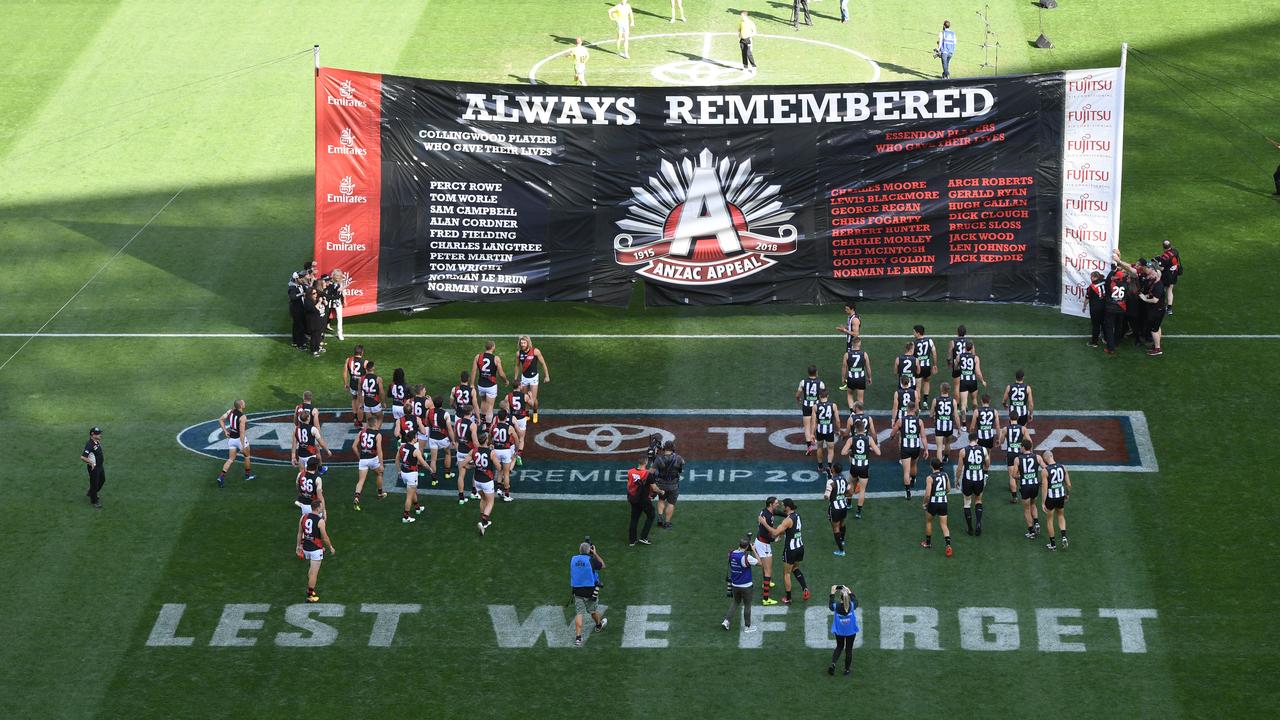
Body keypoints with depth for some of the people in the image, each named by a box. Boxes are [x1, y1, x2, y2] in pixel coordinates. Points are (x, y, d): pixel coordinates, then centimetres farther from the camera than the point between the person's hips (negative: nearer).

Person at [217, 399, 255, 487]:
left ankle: (221, 476, -6)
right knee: (247, 456, 21)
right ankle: (248, 474, 35)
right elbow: (242, 432, -26)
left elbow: (221, 420, 1)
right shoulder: (242, 417, -24)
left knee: (231, 459, 11)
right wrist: (242, 446, -24)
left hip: (231, 438, 6)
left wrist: (225, 431, 4)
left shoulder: (230, 411, -4)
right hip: (240, 439, -6)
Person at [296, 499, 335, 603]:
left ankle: (309, 589, 32)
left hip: (306, 548, 6)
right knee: (314, 573, 1)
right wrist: (331, 547, 2)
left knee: (312, 569, 27)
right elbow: (325, 537, -13)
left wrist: (299, 546, 19)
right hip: (316, 549, -6)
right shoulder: (320, 521, -19)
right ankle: (310, 596, 5)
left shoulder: (303, 517, -1)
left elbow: (300, 533, 7)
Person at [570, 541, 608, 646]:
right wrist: (595, 553, 8)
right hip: (590, 590, -2)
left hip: (577, 589, 2)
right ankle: (599, 625, 48)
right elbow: (602, 565, 4)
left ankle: (578, 637, -11)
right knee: (593, 609, 21)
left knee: (578, 613, -1)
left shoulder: (573, 559, -1)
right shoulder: (591, 560, -12)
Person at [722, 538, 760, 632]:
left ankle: (726, 620, 10)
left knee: (735, 602, 23)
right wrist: (754, 550, -9)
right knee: (747, 605, 11)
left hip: (734, 585, 5)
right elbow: (759, 562, -13)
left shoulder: (731, 553, -8)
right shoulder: (746, 557, -25)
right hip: (746, 585, -5)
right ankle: (747, 626, 21)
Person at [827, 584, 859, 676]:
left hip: (839, 631, 1)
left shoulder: (836, 606, -21)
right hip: (851, 631, -1)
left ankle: (833, 664, 5)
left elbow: (830, 605, 4)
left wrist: (832, 593, 9)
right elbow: (855, 601, 3)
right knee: (849, 649, 16)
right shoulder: (852, 606, -21)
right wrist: (850, 592, 12)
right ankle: (847, 669, 26)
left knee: (839, 647, 24)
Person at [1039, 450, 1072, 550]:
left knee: (1049, 520, 15)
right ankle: (1064, 537, 9)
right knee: (1061, 516, 28)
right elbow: (1068, 484, 1)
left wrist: (1043, 503, -10)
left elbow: (1044, 488, -18)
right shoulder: (1062, 467, -4)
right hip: (1061, 496, 4)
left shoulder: (1045, 471, -18)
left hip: (1050, 498, -4)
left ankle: (1053, 544, 23)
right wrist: (1067, 494, 20)